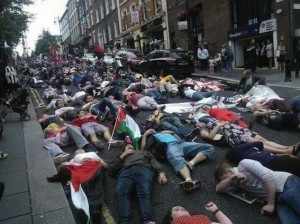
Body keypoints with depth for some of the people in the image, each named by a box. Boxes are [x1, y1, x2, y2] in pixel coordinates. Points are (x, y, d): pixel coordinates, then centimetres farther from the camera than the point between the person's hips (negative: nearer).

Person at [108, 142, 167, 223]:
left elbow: (155, 162, 23)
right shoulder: (121, 155, 40)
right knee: (121, 192, -35)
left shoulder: (144, 152, 42)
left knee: (144, 192, -34)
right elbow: (111, 170, 23)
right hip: (125, 171, 0)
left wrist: (161, 172, 2)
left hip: (143, 169, 0)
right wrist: (123, 156, 16)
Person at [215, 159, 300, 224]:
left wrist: (271, 204, -12)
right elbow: (219, 189, 13)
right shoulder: (236, 181, 21)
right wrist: (232, 177, -3)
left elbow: (267, 176, -13)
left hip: (287, 184, -7)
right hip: (278, 199, 7)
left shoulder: (243, 164, -4)